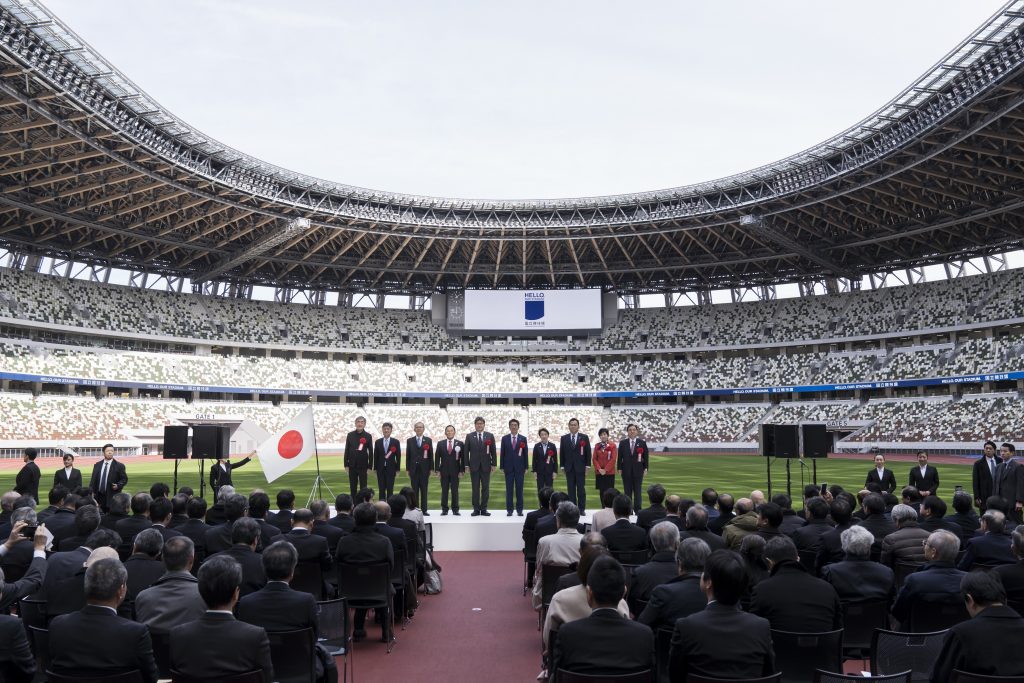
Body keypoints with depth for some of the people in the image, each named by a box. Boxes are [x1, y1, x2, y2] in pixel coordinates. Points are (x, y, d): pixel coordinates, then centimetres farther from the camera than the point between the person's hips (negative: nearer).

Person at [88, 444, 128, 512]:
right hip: (99, 496, 3)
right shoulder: (97, 465, 14)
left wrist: (118, 485, -15)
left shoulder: (119, 466, 3)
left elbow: (124, 479, 3)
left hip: (112, 497, -3)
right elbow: (93, 480, 13)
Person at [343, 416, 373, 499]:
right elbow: (347, 450, 4)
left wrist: (370, 466, -5)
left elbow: (370, 452, -2)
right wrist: (346, 465, 1)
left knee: (363, 487, 2)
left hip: (363, 466, -2)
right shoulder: (350, 435, 3)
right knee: (352, 487, 8)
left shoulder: (368, 436, -2)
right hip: (352, 465, 2)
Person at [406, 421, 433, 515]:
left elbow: (431, 455, 4)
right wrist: (407, 469, 1)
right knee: (414, 490, 3)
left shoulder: (428, 440, 5)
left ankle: (424, 510, 6)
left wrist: (431, 468, -1)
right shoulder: (409, 441, 7)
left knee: (424, 490, 3)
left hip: (424, 469, 0)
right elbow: (408, 456, 6)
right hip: (414, 469, 1)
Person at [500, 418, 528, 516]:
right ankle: (509, 510, 7)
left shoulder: (523, 439, 4)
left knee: (519, 489, 2)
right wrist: (502, 467, 0)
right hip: (508, 467, 0)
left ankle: (519, 510, 8)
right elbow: (502, 453, 5)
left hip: (519, 468, 0)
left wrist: (526, 468, 1)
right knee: (509, 490, 2)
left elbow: (525, 454, 4)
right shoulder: (504, 438, 5)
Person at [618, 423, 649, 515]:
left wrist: (645, 468, -2)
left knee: (637, 491, 1)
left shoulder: (642, 443, 3)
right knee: (627, 491, 3)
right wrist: (620, 468, -2)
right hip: (626, 470, 1)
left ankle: (637, 509, 7)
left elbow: (646, 456, 4)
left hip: (638, 470, -1)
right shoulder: (623, 443, 5)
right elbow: (620, 456, 4)